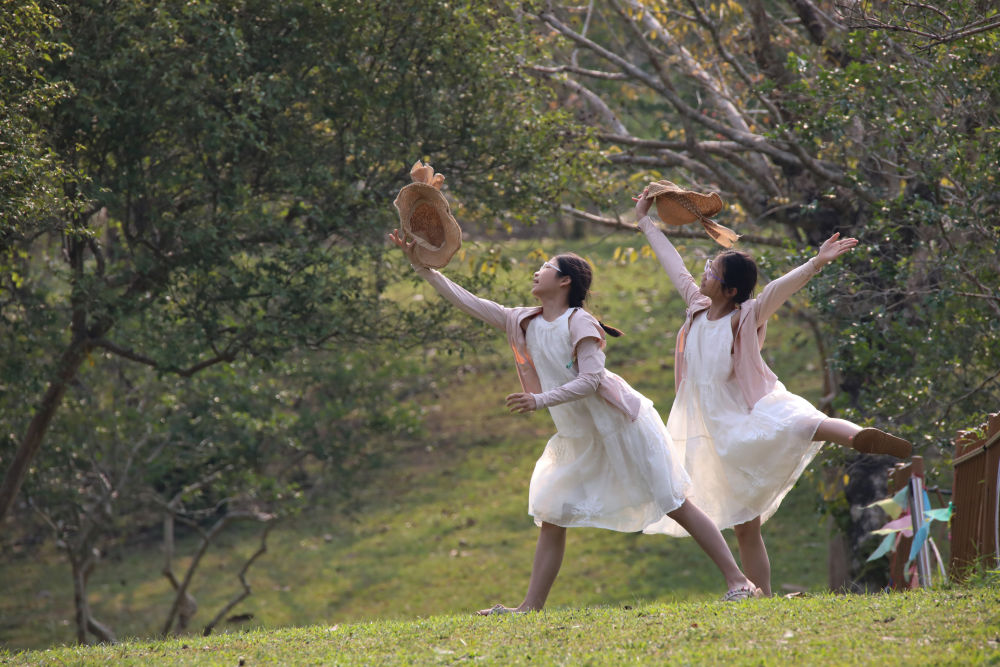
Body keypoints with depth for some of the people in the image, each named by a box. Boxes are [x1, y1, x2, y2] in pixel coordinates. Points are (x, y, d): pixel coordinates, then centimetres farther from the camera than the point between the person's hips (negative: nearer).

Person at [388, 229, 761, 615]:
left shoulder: (579, 323, -15)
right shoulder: (525, 323, 5)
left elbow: (591, 379, -25)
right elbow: (465, 301, 7)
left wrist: (541, 400, -33)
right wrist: (420, 264, 4)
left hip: (620, 425, -7)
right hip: (579, 438, 7)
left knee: (674, 503, -6)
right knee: (552, 514, 1)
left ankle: (738, 582, -4)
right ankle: (532, 605, 3)